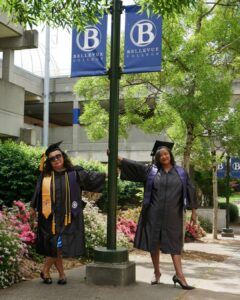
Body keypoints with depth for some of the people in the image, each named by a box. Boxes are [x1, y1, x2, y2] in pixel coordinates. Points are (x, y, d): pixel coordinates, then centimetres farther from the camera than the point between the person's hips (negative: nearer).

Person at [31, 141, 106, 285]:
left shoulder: (75, 173, 0)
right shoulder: (45, 176, 3)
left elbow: (92, 177, -3)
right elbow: (38, 193, 13)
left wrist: (107, 174, -13)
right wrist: (34, 207, 16)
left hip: (69, 217, 0)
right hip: (51, 217, 0)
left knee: (58, 246, 2)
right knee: (56, 246, 1)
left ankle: (46, 270, 22)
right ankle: (61, 274, 19)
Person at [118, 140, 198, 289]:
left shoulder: (180, 172, 4)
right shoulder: (150, 170, 4)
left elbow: (190, 190, 6)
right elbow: (133, 165, 1)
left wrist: (193, 211, 3)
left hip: (173, 215, -1)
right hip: (154, 214, 1)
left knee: (174, 243, -1)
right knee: (154, 243, 6)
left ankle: (179, 275, -1)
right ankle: (157, 273, 19)